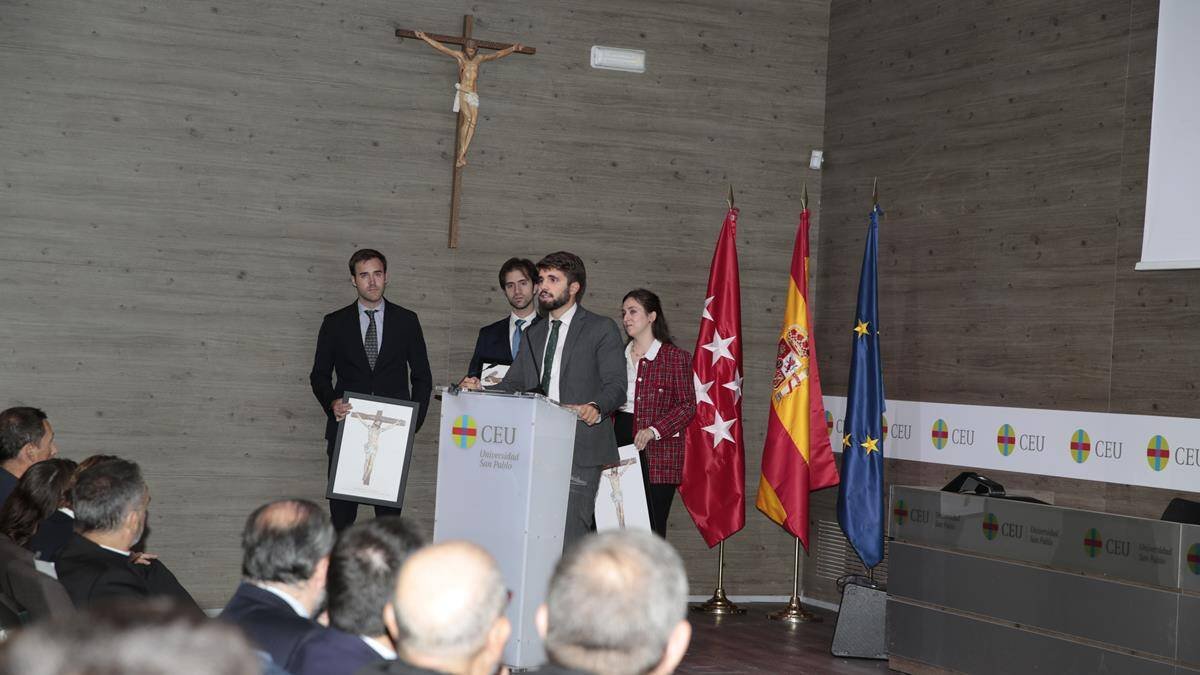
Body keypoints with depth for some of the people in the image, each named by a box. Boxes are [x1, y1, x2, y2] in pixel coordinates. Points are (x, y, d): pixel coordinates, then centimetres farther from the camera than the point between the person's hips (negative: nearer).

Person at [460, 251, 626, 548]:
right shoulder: (534, 335, 23)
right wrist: (481, 389, -3)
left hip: (580, 449, -6)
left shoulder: (601, 329, 3)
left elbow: (616, 385, -5)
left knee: (569, 535, -13)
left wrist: (595, 407, -26)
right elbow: (513, 384, 17)